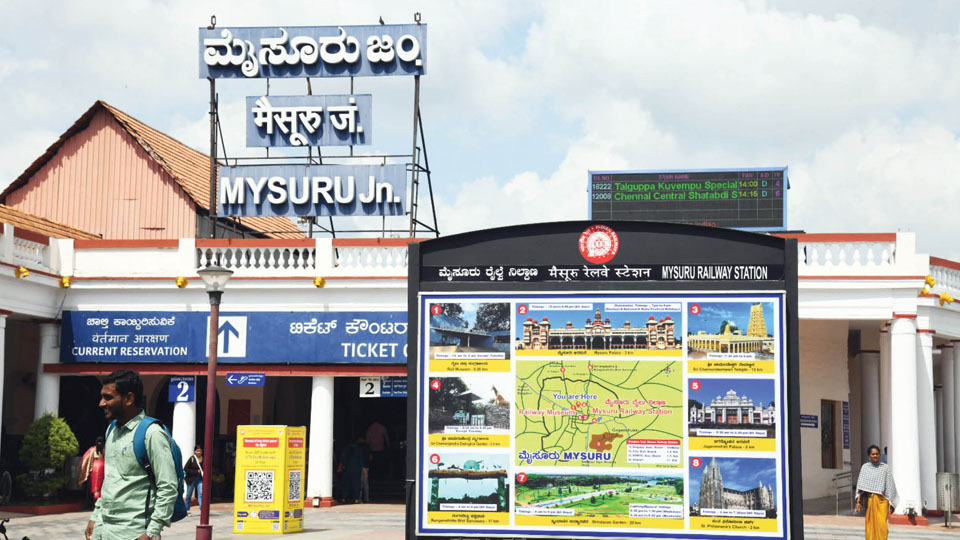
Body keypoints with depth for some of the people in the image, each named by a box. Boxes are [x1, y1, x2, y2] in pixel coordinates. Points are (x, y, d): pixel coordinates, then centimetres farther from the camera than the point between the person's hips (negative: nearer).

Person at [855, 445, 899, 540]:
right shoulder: (865, 467, 9)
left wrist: (891, 504, -1)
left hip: (882, 500, -2)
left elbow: (890, 486, 3)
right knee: (870, 525, 3)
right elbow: (860, 485, 5)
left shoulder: (885, 468, 4)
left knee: (881, 525, -12)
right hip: (869, 500, 2)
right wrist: (858, 501, -5)